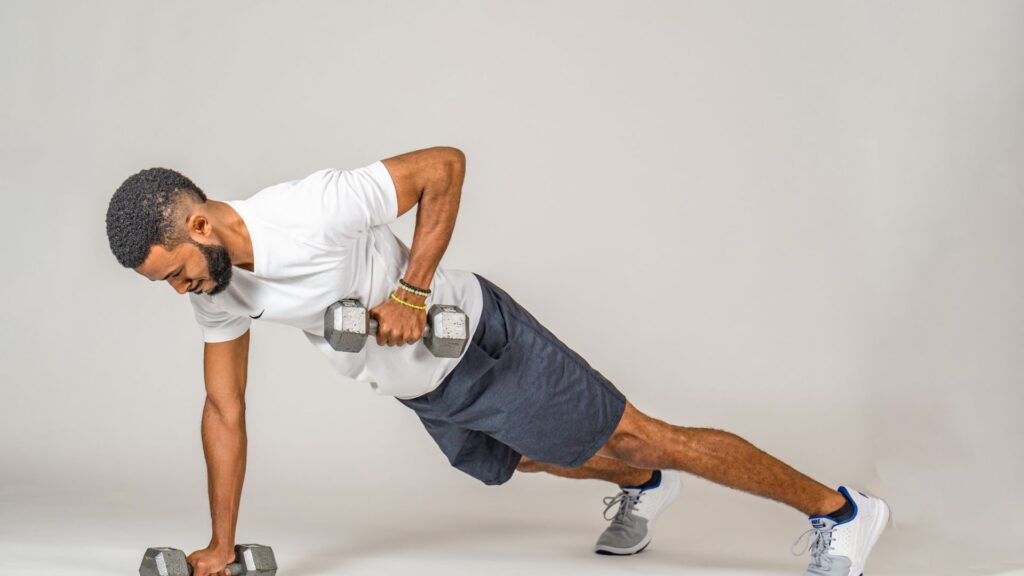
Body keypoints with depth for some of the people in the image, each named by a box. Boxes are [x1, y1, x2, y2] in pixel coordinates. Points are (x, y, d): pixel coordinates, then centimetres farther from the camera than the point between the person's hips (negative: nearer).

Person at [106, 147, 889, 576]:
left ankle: (838, 510, 12)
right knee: (515, 463, 30)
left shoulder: (309, 212, -34)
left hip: (485, 351, -8)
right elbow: (225, 411, 1)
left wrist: (412, 291, -29)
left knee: (640, 439, -1)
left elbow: (443, 166, -25)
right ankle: (642, 489, 59)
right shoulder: (217, 288, -8)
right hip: (427, 395, 8)